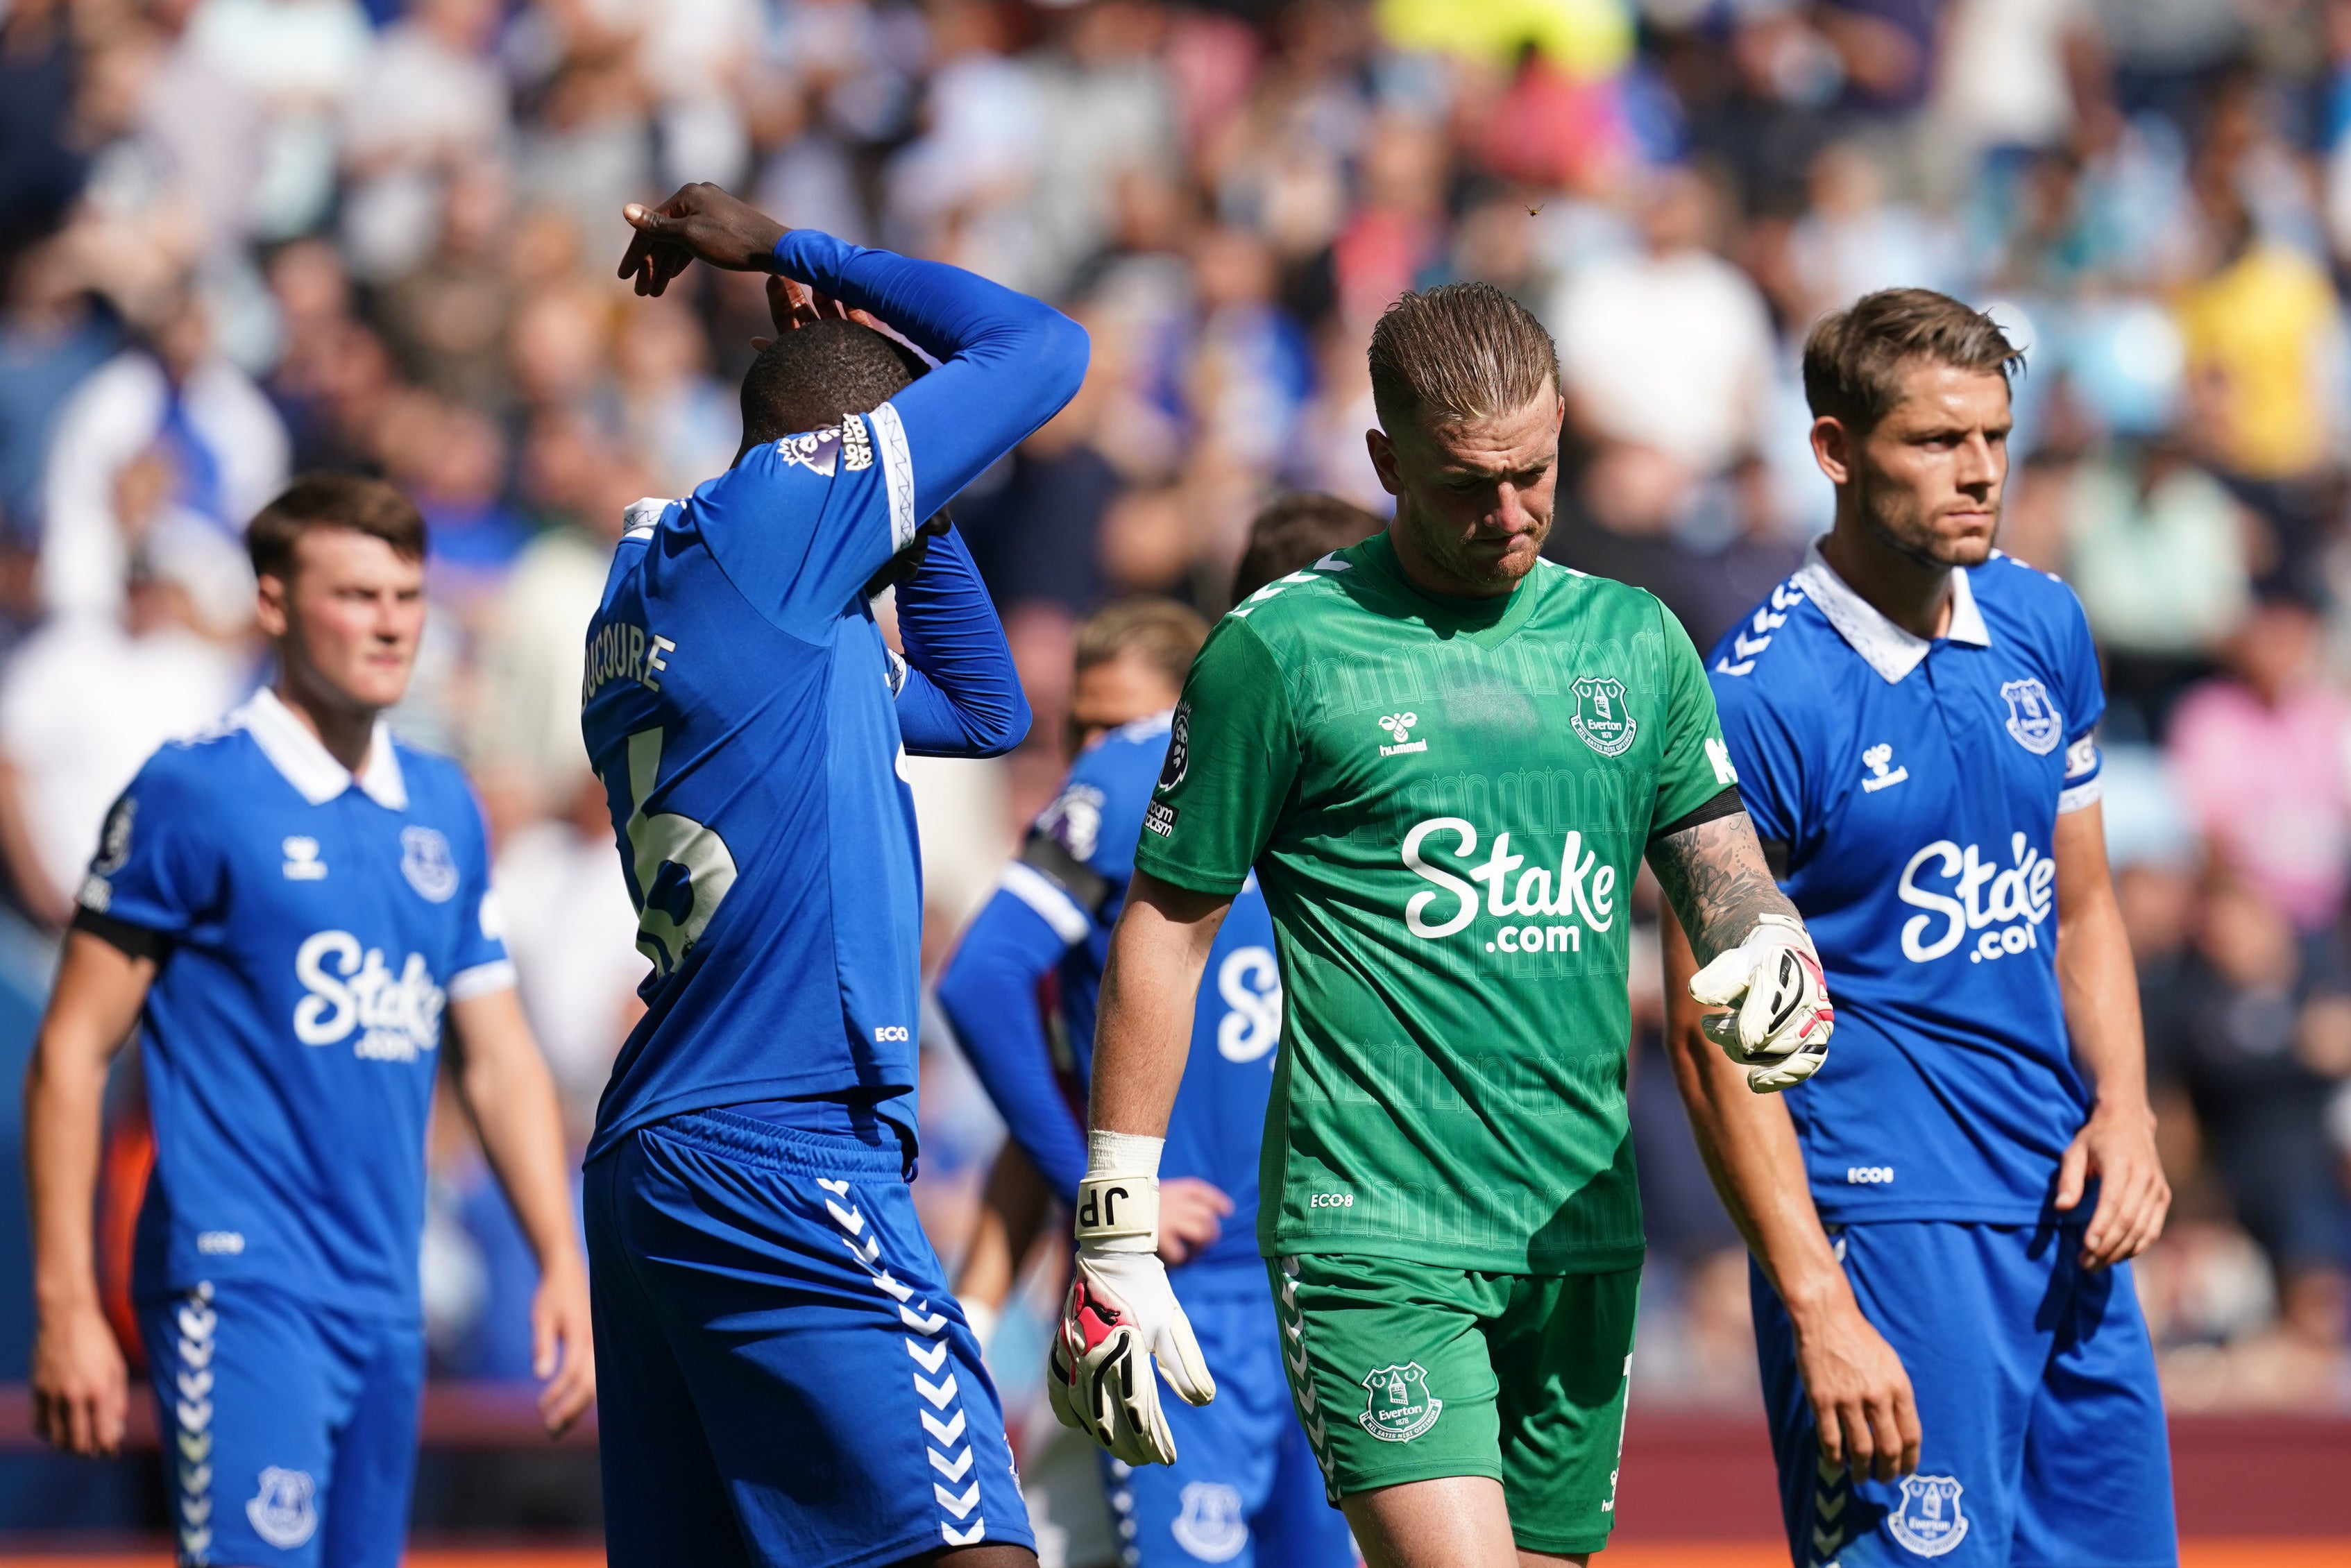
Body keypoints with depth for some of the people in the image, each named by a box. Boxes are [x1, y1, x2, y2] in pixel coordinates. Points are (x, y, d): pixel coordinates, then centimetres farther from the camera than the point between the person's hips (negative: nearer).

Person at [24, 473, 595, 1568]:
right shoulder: (192, 794, -5)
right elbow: (71, 1052, -5)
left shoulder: (442, 810, 14)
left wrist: (562, 1266, 10)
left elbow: (497, 1059, 20)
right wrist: (65, 1304, -11)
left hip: (385, 1304, 7)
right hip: (240, 1285, -7)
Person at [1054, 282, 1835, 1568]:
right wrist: (1115, 1240, -1)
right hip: (1369, 1233, -5)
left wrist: (1775, 956, -9)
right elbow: (1164, 930, 1)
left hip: (1582, 1237, 5)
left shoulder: (1634, 641, 11)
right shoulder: (1279, 648, -3)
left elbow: (1718, 860, 17)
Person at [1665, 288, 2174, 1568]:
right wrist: (1819, 1310, -19)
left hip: (2069, 1216, 7)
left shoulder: (2043, 626, 9)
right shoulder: (1762, 699, -12)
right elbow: (1716, 1039, -13)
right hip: (1888, 1222, -7)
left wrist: (2122, 1112, 3)